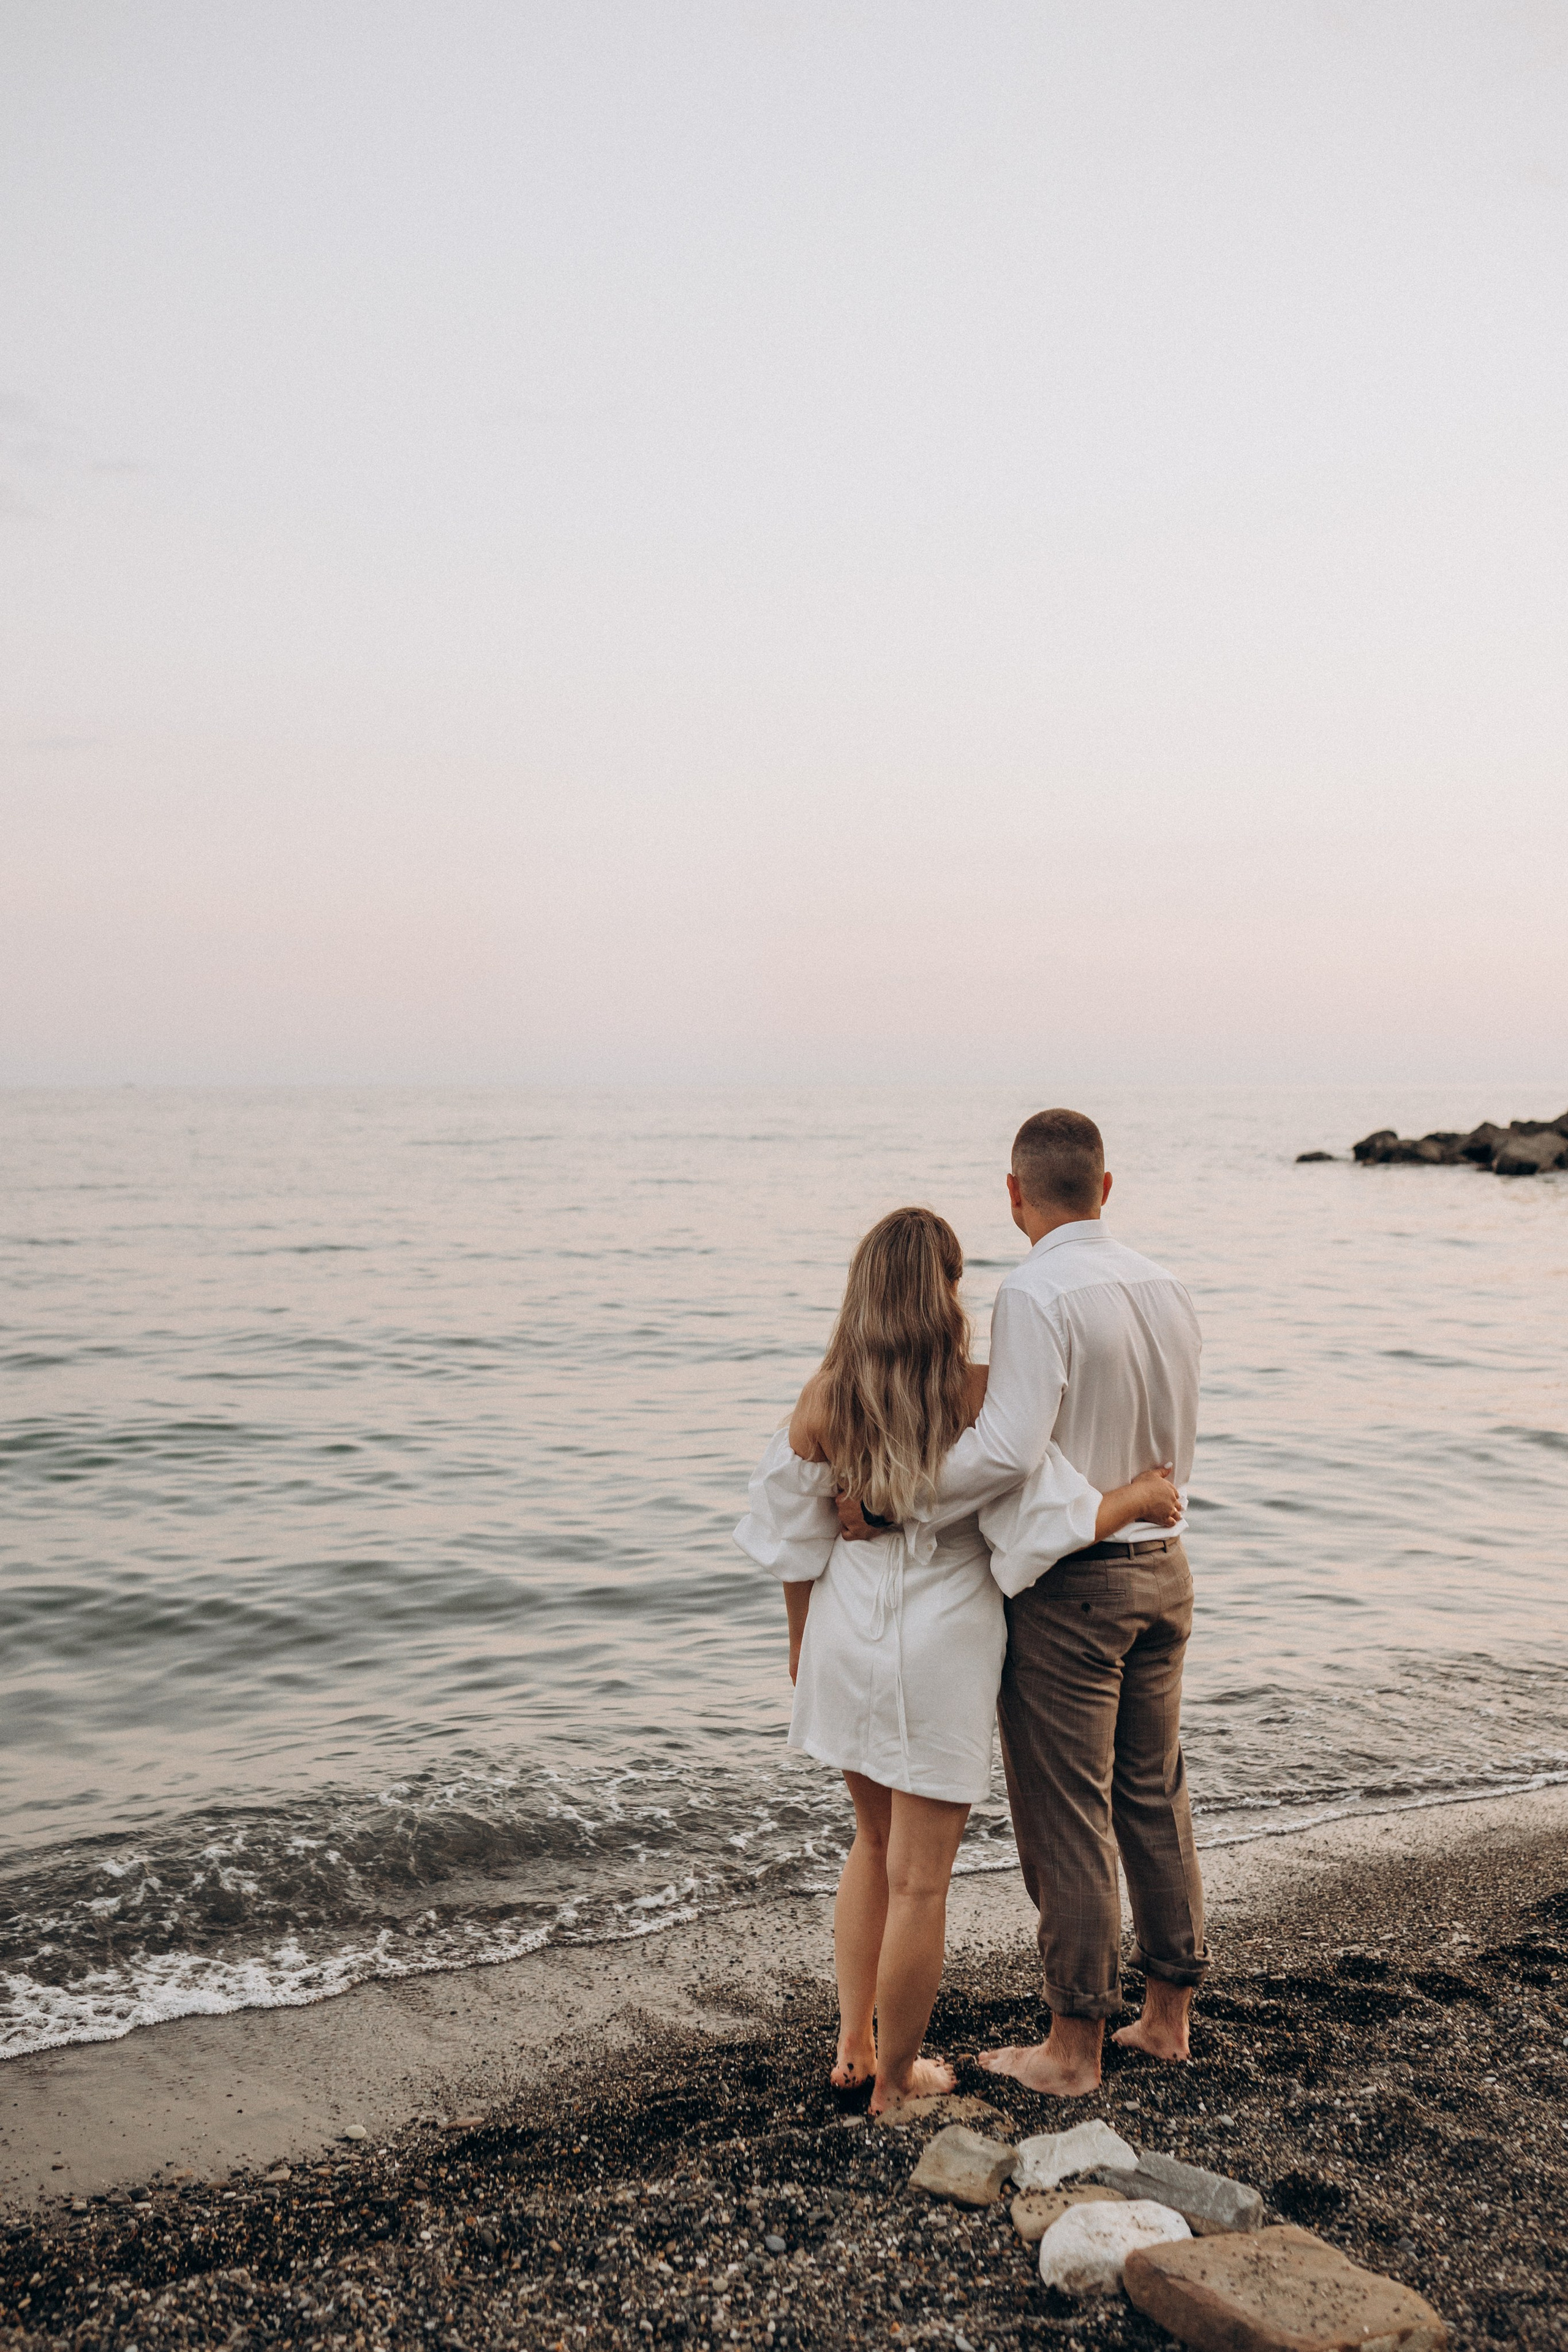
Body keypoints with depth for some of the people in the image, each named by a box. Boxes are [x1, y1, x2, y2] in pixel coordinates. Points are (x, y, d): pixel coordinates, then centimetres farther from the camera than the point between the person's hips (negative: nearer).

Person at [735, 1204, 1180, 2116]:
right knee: (920, 1877, 9)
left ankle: (854, 2045, 30)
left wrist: (803, 1640, 17)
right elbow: (1051, 1521, -15)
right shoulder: (979, 1392, -16)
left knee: (877, 1843, 25)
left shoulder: (825, 1396, -5)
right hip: (943, 1642, -4)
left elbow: (796, 1539, 2)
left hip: (849, 1638, 4)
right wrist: (1142, 1498, 3)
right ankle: (897, 2079, 22)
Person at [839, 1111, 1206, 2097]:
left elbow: (1006, 1449, -27)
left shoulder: (1038, 1294, -19)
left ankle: (1075, 2045, 13)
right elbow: (1174, 1450, 11)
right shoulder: (1166, 1289, 4)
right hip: (1163, 1568, 8)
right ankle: (1168, 2013, 30)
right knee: (1154, 1793, 18)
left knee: (1066, 1814, 3)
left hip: (1068, 1583, -8)